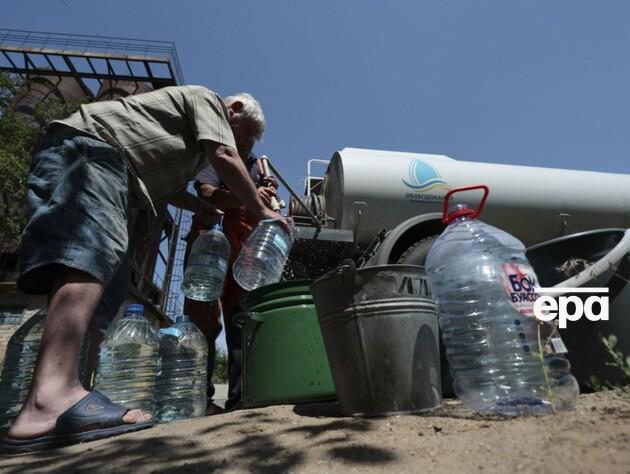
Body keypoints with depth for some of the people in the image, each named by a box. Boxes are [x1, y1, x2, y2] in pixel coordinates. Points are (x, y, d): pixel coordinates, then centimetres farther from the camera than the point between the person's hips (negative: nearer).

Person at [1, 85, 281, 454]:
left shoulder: (193, 141, 32)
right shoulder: (207, 100, 5)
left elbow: (163, 182, 30)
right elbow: (225, 157, -11)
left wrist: (199, 207, 18)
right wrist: (262, 211, -7)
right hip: (91, 143, -10)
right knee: (89, 254, -28)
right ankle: (54, 399, -41)